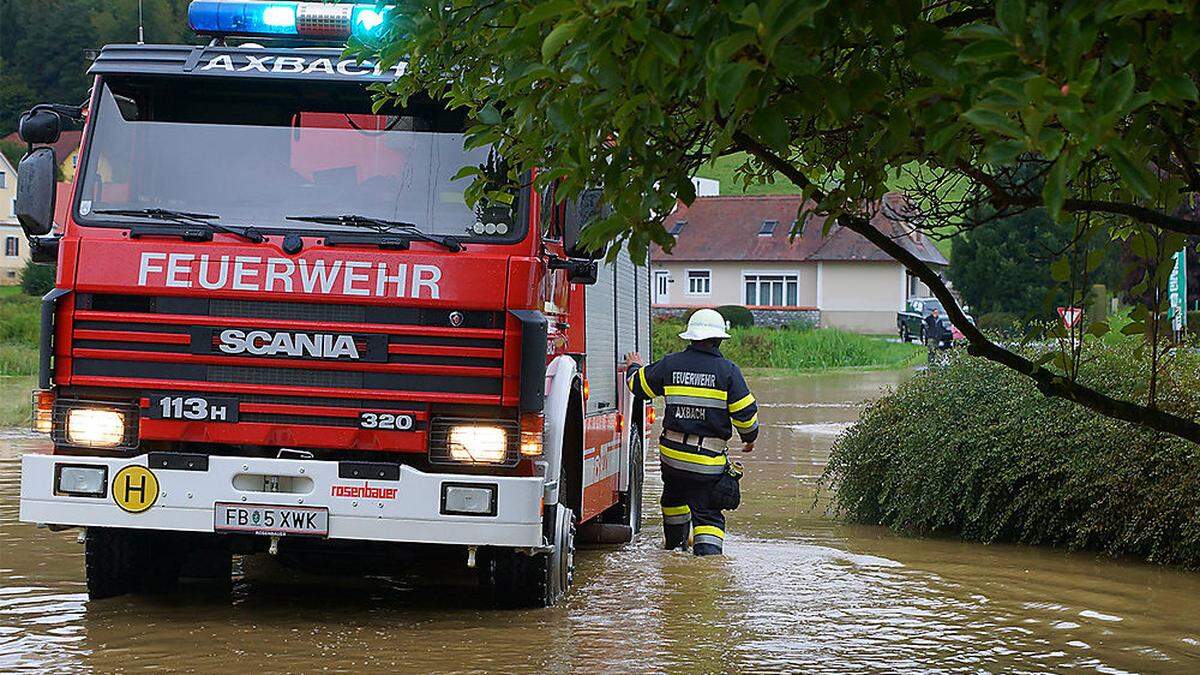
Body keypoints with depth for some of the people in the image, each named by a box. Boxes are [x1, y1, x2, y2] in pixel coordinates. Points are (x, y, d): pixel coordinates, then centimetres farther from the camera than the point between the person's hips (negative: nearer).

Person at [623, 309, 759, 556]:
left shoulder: (670, 364, 0)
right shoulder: (727, 370, -9)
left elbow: (638, 385, 15)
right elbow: (745, 412, -6)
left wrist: (634, 367, 38)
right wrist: (750, 437, 14)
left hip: (672, 452, 3)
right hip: (709, 458, -3)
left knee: (674, 495, 29)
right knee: (707, 511, 2)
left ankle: (676, 542, 48)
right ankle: (708, 549, -19)